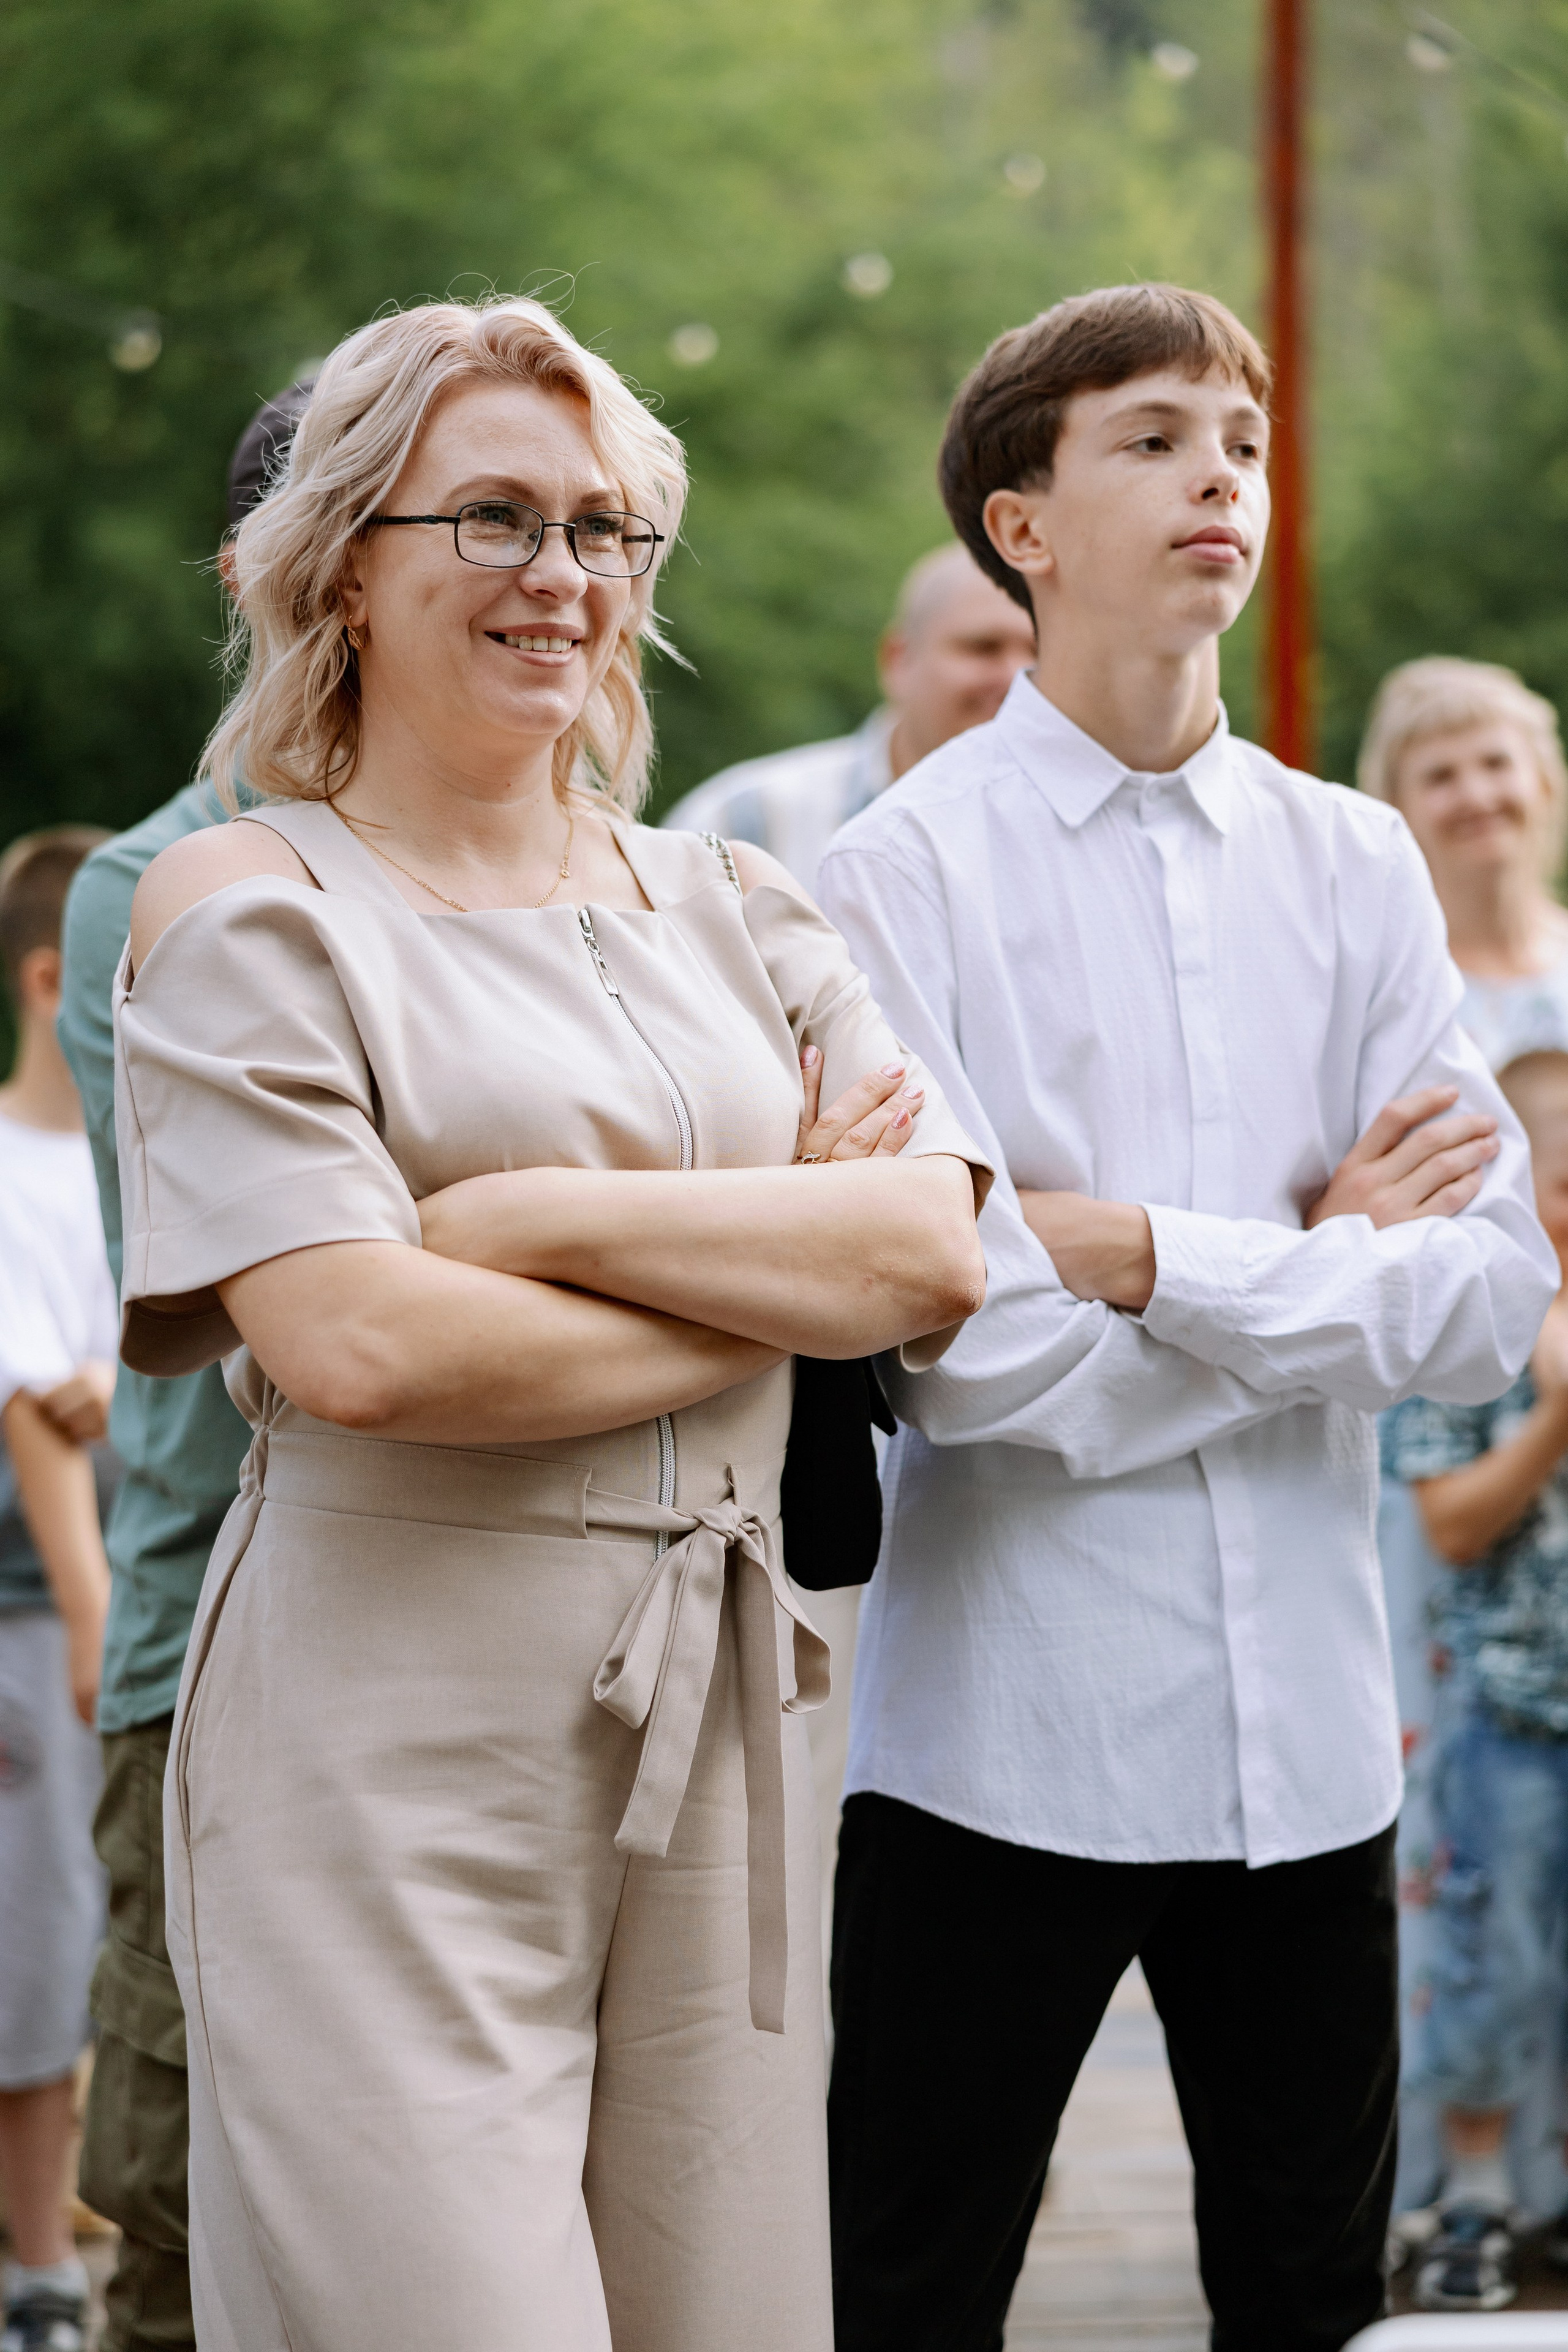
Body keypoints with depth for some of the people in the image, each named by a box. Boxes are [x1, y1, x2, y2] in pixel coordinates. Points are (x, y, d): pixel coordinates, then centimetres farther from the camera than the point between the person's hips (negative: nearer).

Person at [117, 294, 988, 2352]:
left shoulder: (733, 913, 15)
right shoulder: (248, 911, 0)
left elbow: (938, 1253, 0)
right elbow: (360, 1349, -14)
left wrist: (548, 1212, -10)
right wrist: (777, 1279, -5)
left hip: (715, 1727, 5)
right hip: (390, 1741, -5)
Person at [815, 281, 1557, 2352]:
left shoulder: (1357, 867, 7)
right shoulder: (911, 872, -6)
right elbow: (963, 1347, -16)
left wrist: (1156, 1255, -13)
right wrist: (1321, 1259, -6)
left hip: (1308, 1720, 4)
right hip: (1004, 1728, -4)